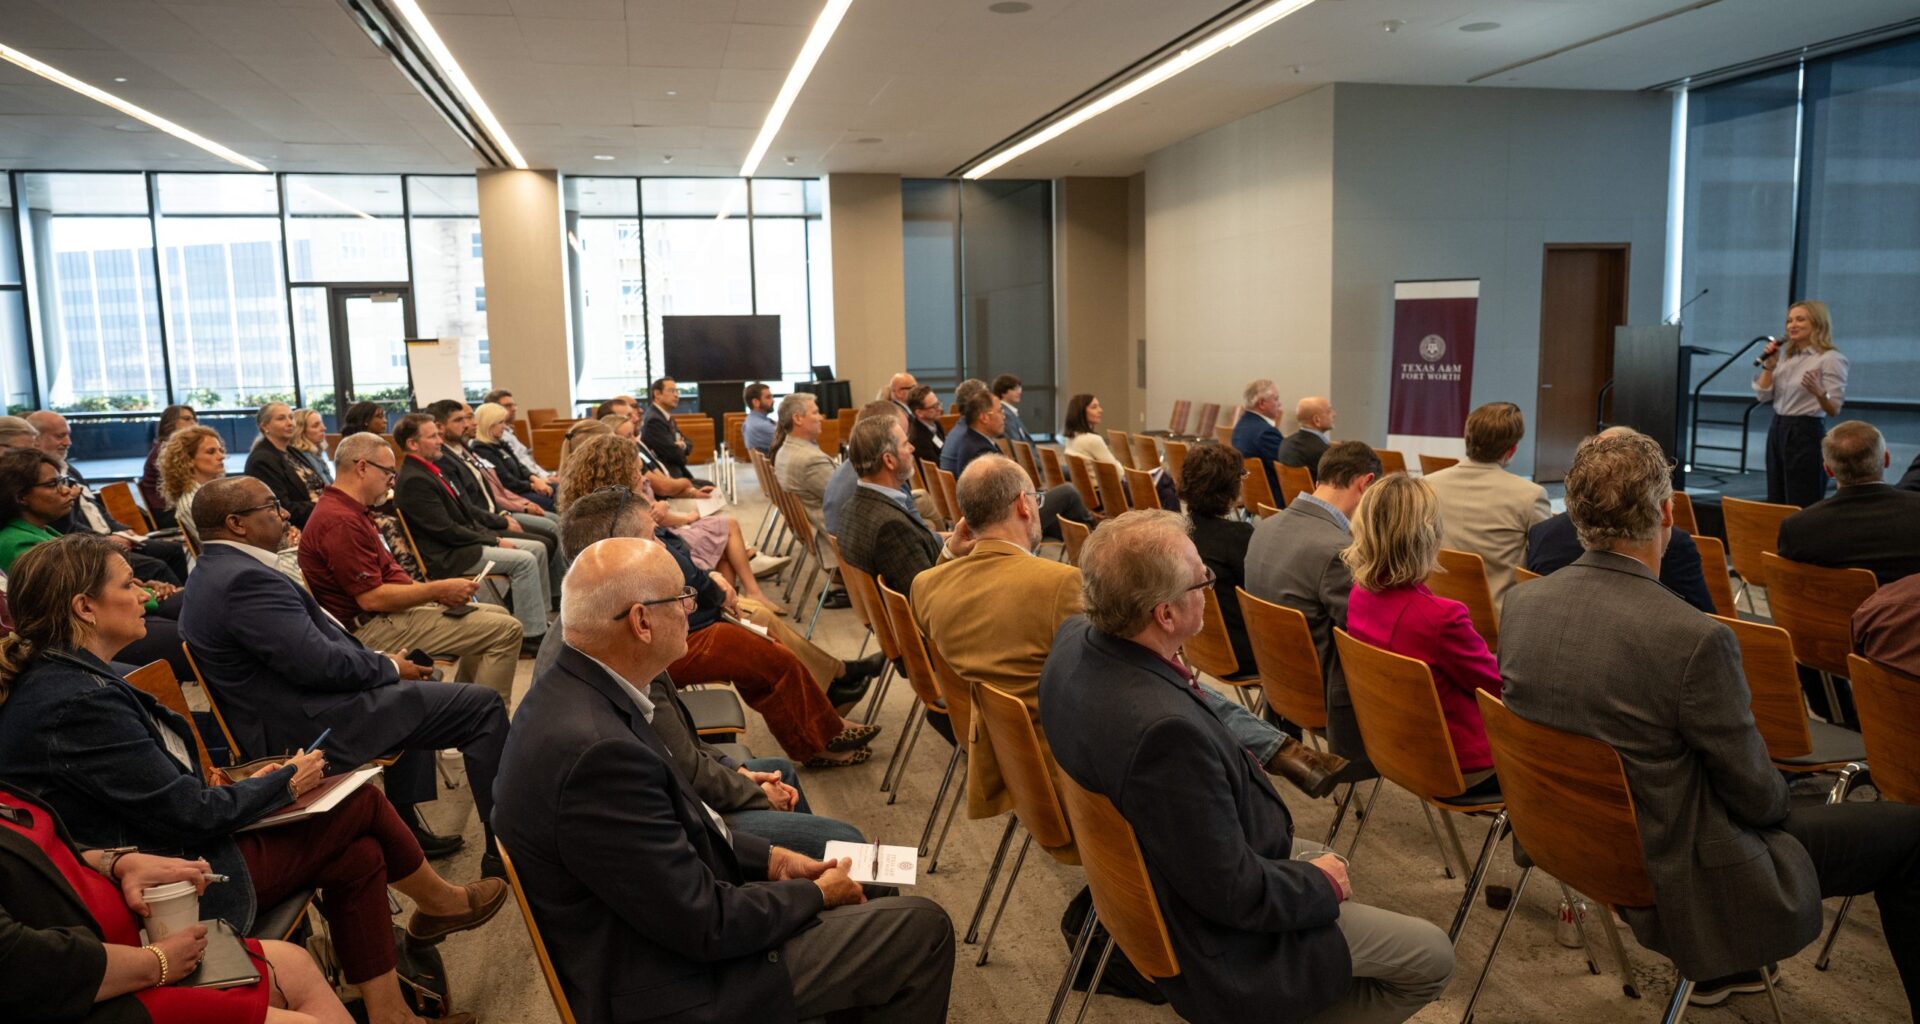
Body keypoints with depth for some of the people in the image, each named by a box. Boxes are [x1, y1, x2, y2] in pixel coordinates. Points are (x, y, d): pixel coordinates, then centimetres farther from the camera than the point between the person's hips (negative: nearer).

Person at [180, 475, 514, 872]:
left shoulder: (216, 571, 10)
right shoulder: (245, 579, -23)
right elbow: (320, 663, -26)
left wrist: (379, 659, 9)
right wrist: (390, 668, -9)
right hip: (311, 727, -11)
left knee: (412, 693, 35)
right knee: (485, 705, -9)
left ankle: (406, 824, 34)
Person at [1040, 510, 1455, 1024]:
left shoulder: (1075, 638, -13)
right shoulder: (1165, 730, -40)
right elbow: (1233, 892, -28)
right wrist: (1322, 885, -11)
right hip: (1217, 940, -9)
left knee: (1326, 864, 31)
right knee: (1431, 958, 5)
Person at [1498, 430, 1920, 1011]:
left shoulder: (1521, 604, -10)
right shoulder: (1695, 639, -29)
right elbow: (1756, 795, -16)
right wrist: (1776, 798, 8)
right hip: (1683, 879, -6)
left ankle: (1720, 966, 41)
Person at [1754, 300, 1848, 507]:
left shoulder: (1830, 359, -7)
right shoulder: (1786, 357, 13)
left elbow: (1834, 410, -13)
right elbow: (1763, 396, 11)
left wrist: (1819, 393, -32)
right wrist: (1769, 365, 3)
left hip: (1807, 433, -7)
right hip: (1777, 430, 7)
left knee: (1802, 507, -8)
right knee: (1776, 505, 9)